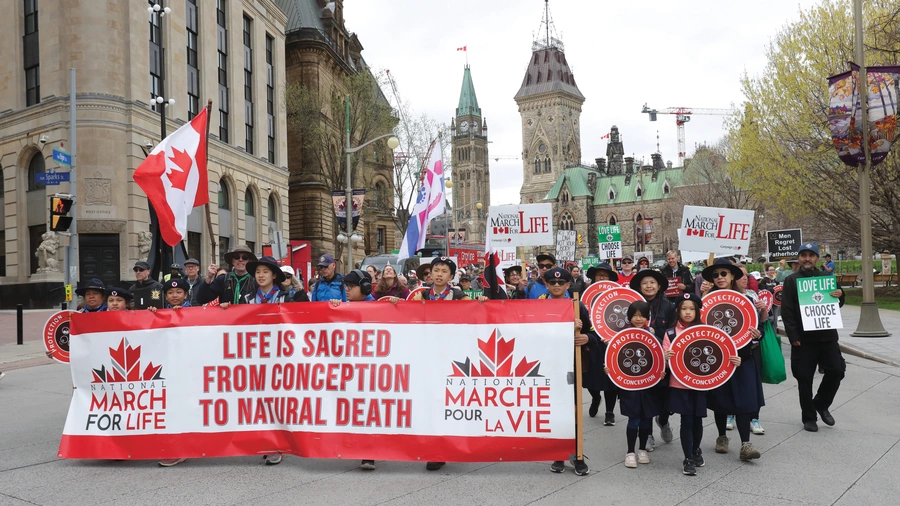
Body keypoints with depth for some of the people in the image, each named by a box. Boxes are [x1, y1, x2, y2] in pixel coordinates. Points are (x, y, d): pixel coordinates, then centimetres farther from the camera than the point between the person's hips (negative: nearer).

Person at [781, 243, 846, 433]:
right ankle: (808, 417, 16)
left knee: (836, 370, -1)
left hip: (827, 336, 3)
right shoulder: (791, 280, 0)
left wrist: (839, 296, -7)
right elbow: (786, 311, -6)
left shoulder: (826, 277, 11)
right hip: (803, 338, -3)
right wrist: (793, 336, -13)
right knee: (805, 378, 2)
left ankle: (821, 404, 23)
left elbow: (836, 304, 17)